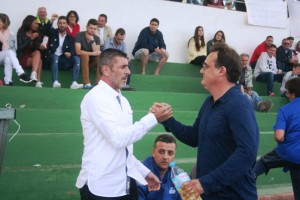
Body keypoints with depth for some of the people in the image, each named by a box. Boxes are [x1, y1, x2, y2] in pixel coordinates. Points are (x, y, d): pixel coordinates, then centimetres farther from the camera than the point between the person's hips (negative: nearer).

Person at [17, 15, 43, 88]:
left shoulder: (36, 33, 9)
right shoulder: (21, 32, -3)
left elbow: (36, 47, 9)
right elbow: (20, 48, -13)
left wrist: (40, 47, -15)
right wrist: (31, 39, -20)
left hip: (32, 56, 4)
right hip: (23, 57, -4)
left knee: (38, 52, -30)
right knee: (39, 60, -30)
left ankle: (34, 74, -44)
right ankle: (38, 81, -42)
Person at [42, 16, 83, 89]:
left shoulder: (70, 38, 13)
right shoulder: (52, 33, 10)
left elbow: (73, 50, 0)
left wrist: (70, 53, -24)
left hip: (63, 60, 3)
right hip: (52, 58, -3)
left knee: (76, 58, -21)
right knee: (55, 56, -36)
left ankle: (74, 83, -33)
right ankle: (55, 82, -47)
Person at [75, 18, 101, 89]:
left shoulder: (97, 38, -2)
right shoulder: (79, 35, -13)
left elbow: (97, 53, -17)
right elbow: (78, 51, -25)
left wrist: (92, 40, -24)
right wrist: (92, 53, -27)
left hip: (92, 61, 4)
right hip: (82, 60, -3)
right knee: (85, 55, -34)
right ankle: (86, 83, -39)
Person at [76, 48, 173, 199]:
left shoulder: (123, 101, 10)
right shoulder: (95, 97, -14)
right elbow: (118, 139, -24)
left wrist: (144, 172, 13)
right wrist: (153, 118, -19)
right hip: (101, 186, -7)